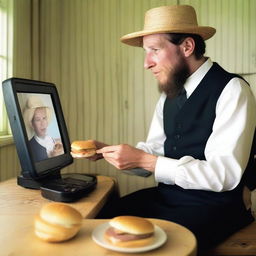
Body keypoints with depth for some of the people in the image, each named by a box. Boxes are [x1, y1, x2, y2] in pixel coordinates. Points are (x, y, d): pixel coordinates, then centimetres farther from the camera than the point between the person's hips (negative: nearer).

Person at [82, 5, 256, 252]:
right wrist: (108, 151, -6)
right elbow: (155, 150, 11)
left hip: (213, 206, -5)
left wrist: (143, 160, -24)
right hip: (166, 195, 6)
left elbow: (224, 175, -22)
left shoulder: (232, 90, -14)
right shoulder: (169, 94, 8)